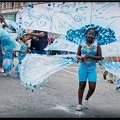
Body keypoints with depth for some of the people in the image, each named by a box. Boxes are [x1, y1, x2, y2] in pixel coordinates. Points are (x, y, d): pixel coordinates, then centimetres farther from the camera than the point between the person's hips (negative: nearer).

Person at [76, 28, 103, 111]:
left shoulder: (97, 45, -3)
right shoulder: (82, 45, 0)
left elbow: (100, 57, -4)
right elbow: (77, 55, 9)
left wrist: (90, 56, -18)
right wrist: (79, 57, -14)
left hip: (92, 69, 0)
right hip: (83, 68, 0)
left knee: (92, 87, -4)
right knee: (82, 86, 5)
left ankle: (86, 99, 25)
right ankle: (80, 104, 18)